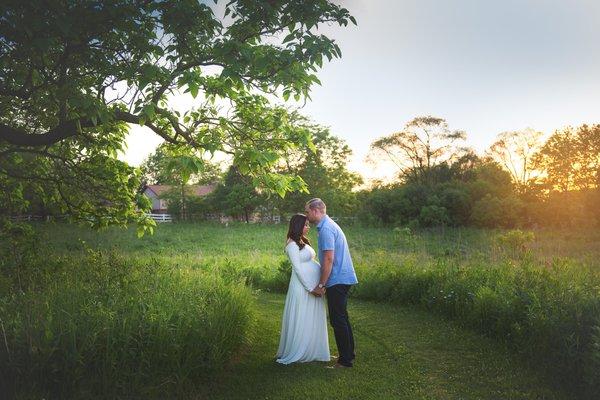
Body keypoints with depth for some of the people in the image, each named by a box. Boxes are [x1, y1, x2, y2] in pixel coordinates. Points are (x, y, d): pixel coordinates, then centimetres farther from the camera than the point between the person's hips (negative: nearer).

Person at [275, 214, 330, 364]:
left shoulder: (302, 242, 15)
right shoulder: (292, 245, -13)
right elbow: (298, 268, -17)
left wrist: (316, 286, 11)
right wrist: (310, 288, -17)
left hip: (314, 285, 9)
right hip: (303, 286, -9)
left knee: (314, 320, 14)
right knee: (301, 321, 1)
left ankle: (311, 351, 25)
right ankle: (297, 353, 14)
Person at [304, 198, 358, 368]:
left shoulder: (325, 229, -17)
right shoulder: (329, 225, 15)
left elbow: (329, 260, -22)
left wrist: (321, 285, -16)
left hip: (337, 281, -10)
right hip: (344, 278, 10)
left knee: (338, 320, -2)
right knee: (342, 318, 18)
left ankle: (345, 360, 6)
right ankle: (349, 354, 28)